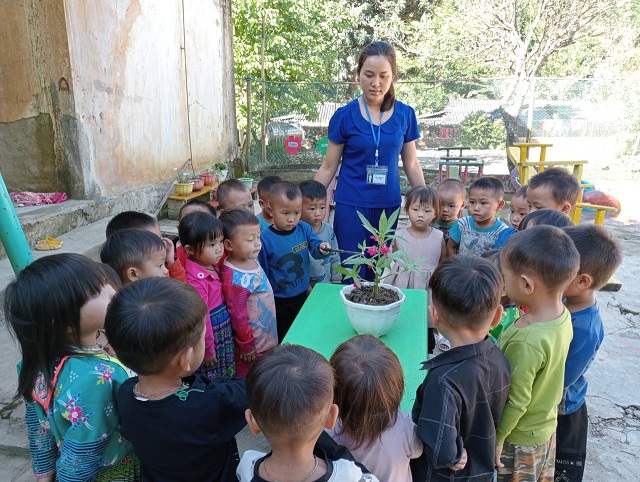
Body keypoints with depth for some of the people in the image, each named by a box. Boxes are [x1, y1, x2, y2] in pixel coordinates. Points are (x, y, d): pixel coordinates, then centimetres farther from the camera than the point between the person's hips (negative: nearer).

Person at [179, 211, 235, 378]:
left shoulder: (214, 266, -1)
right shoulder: (195, 280, -28)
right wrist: (208, 350, -14)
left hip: (225, 330, 9)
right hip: (211, 333, -8)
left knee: (229, 376, 24)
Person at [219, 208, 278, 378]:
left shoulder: (251, 259, -5)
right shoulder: (235, 279, -30)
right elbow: (237, 315, -22)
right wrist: (246, 345, -14)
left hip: (267, 336, 8)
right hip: (254, 344, -8)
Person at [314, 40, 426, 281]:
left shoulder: (405, 114, 0)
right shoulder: (345, 115, -6)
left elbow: (412, 165, 8)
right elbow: (328, 167, 0)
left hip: (389, 206, 2)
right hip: (351, 207, -2)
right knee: (353, 275, 2)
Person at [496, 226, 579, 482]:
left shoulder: (527, 343, -36)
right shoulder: (562, 316, -11)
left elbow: (515, 402, -25)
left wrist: (495, 439, -13)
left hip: (518, 441, -7)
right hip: (546, 429, 7)